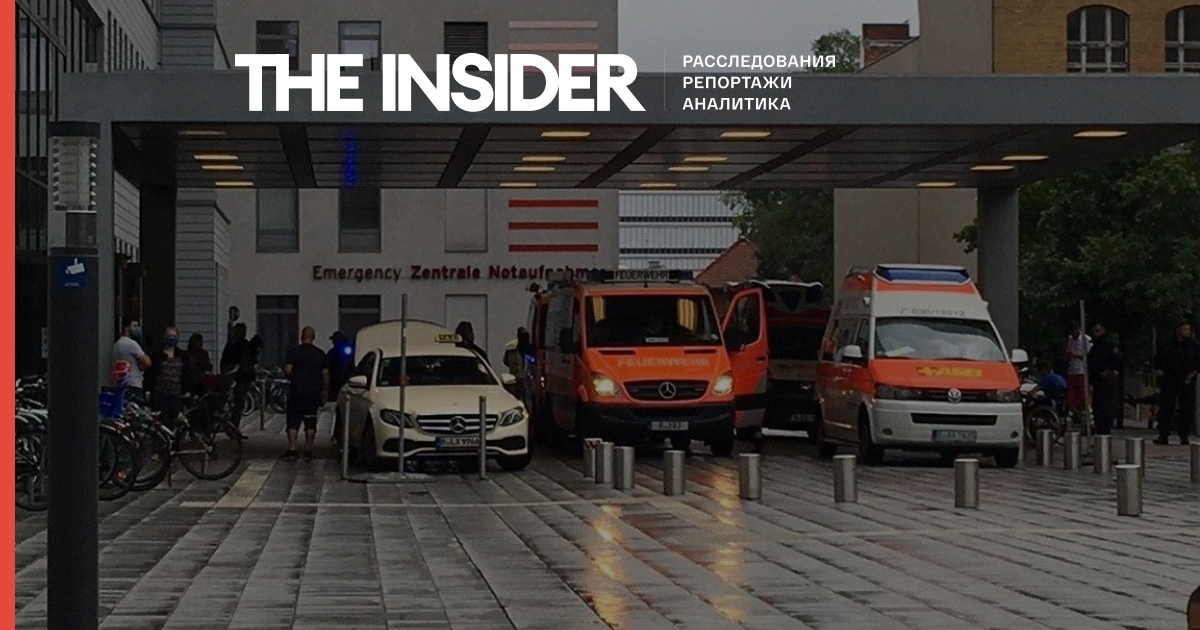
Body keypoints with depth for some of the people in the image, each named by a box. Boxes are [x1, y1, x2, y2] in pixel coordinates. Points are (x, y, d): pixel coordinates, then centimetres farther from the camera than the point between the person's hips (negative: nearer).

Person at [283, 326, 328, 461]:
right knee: (310, 422, 6)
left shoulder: (293, 352, -5)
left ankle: (292, 450, -5)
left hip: (296, 391, -2)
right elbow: (325, 374, 3)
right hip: (314, 392, 2)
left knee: (293, 421, 2)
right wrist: (325, 390, 11)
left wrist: (293, 379, 9)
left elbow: (288, 370, -12)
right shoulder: (320, 354, 4)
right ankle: (308, 451, 5)